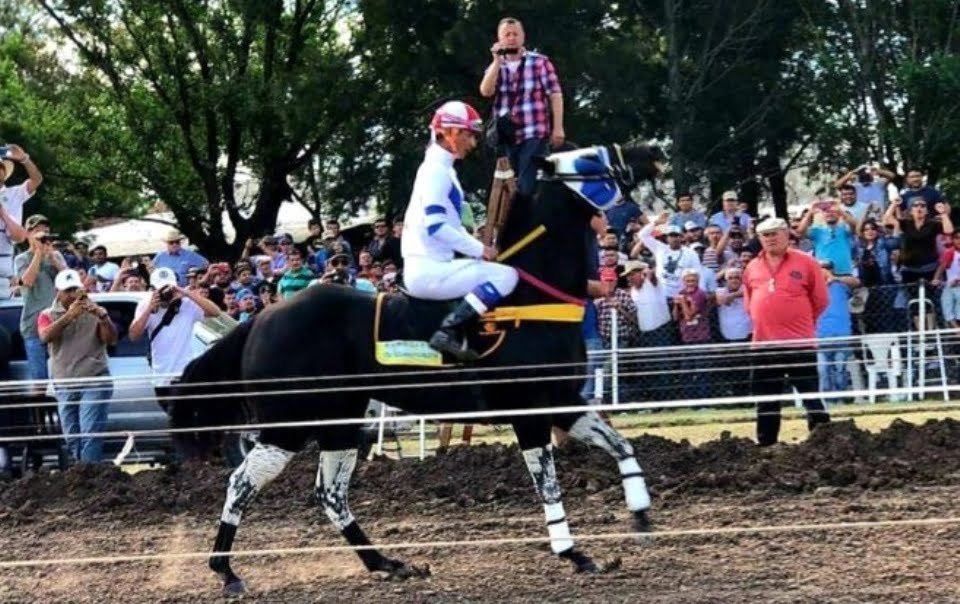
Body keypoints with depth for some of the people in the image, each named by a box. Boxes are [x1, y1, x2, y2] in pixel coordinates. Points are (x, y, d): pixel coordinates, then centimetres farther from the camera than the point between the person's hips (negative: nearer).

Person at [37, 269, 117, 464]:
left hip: (94, 383, -3)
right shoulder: (48, 315, 6)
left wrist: (102, 316, -25)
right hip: (64, 386, 3)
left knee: (90, 434, -13)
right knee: (72, 438, 8)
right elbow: (45, 336, -14)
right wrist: (68, 316, -27)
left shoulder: (95, 312, 4)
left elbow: (111, 340, -7)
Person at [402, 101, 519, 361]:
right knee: (506, 276, -18)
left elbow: (450, 225, 23)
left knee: (497, 274, 22)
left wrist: (479, 249, 9)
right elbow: (435, 226, -22)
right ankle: (449, 332, -23)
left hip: (432, 267, 11)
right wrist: (479, 250, -15)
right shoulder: (436, 170, -11)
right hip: (429, 270, -11)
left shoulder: (442, 169, 20)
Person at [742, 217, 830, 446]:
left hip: (799, 342, -4)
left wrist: (799, 321, 8)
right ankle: (765, 445, 17)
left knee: (811, 395, -1)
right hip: (764, 343, 4)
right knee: (766, 399, 10)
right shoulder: (752, 268, 8)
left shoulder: (805, 263, -3)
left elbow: (820, 301, 2)